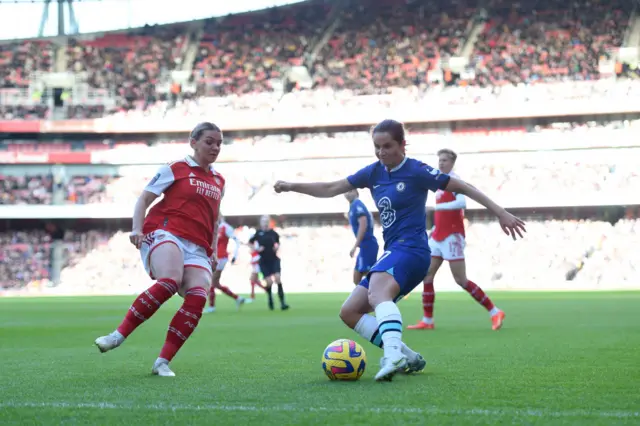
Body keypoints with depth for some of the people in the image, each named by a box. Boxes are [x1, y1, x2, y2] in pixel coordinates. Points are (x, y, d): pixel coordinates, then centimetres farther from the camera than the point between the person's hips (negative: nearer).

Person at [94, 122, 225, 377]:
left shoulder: (219, 181, 22)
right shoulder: (176, 169, 7)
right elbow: (144, 199, 5)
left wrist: (214, 250, 22)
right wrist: (137, 229, -10)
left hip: (197, 249, 5)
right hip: (165, 233, -5)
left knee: (198, 297, -21)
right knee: (170, 281, -35)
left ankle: (162, 362, -17)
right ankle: (118, 336, -29)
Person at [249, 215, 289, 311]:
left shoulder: (273, 233, 1)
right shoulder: (258, 233, -2)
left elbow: (277, 243, 18)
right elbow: (250, 243, 7)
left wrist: (277, 247, -4)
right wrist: (257, 249, -9)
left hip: (274, 259, 1)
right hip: (264, 261, -1)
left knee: (278, 279, -15)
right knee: (269, 282, -8)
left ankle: (282, 302, -14)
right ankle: (270, 298, 24)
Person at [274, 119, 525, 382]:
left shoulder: (416, 171, -6)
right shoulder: (373, 172, 13)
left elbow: (462, 188, -4)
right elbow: (331, 189, 19)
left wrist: (501, 213, -7)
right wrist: (292, 187, 12)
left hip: (411, 249, -9)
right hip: (393, 255, 9)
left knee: (377, 292, -38)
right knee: (349, 312, 3)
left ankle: (394, 355, -60)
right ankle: (408, 358, -1)